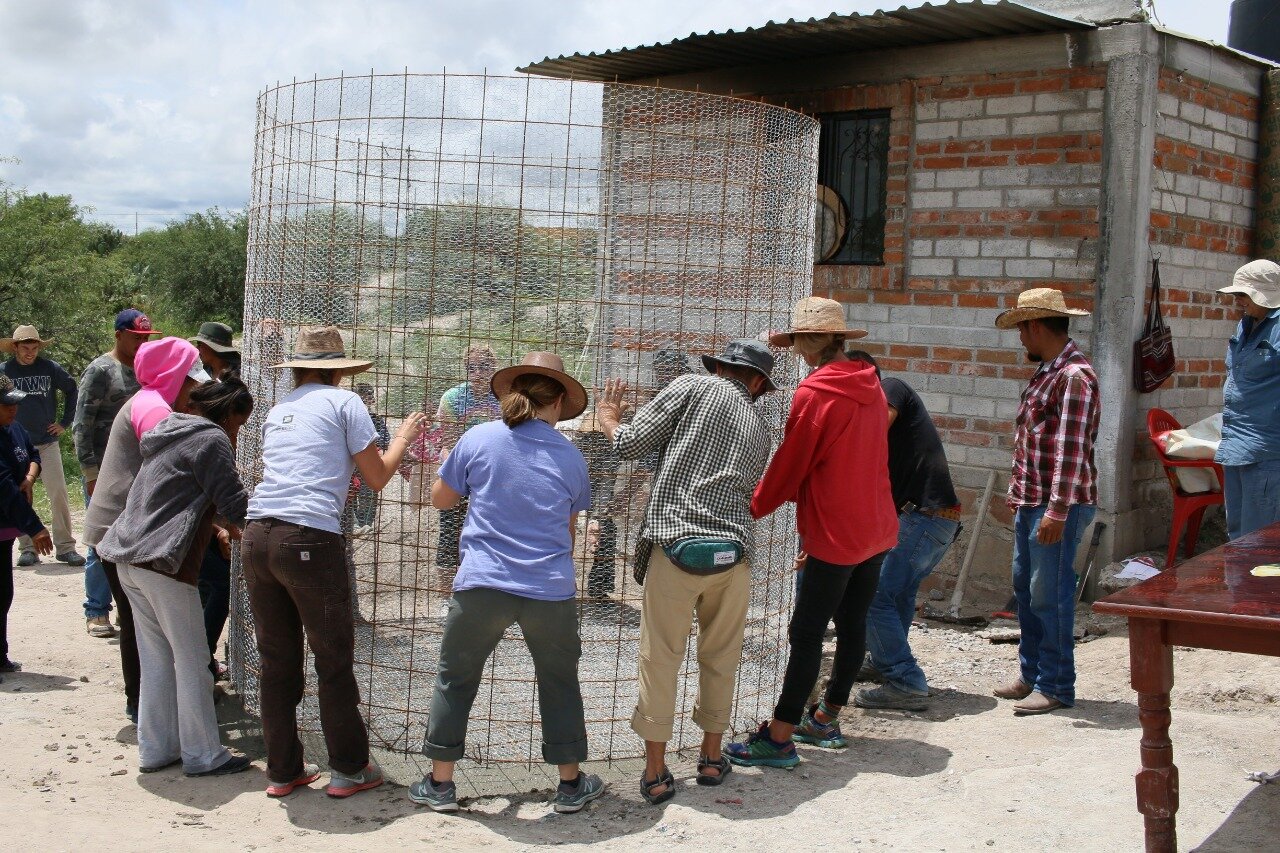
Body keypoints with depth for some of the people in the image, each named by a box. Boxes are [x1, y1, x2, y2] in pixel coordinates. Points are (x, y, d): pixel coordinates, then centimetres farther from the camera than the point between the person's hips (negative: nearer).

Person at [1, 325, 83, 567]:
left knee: (58, 494, -5)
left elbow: (72, 390, 14)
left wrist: (65, 422, 10)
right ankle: (27, 549, 12)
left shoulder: (50, 368, 0)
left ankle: (65, 547, 2)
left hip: (47, 443, 0)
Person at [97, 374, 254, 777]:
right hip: (163, 562, -9)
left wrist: (217, 530, 28)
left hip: (129, 557, 9)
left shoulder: (169, 430, 19)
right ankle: (203, 756, 7)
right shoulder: (212, 440, -8)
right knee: (191, 661, 1)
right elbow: (235, 503, -12)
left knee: (156, 660, 15)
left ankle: (155, 749, 21)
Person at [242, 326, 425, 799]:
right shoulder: (344, 402, 3)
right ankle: (350, 770, 17)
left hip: (257, 537, 6)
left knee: (277, 663, 14)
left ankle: (282, 770, 22)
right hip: (310, 541, -6)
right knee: (334, 662, 7)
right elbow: (377, 478, 4)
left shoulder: (278, 411, 21)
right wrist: (403, 436, 20)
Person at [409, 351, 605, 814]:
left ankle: (439, 784, 21)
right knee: (559, 683, 18)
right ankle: (571, 784, 25)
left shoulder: (477, 439, -1)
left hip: (482, 585, -1)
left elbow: (440, 498, 11)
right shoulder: (571, 457, 4)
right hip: (551, 590, 1)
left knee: (455, 680, 16)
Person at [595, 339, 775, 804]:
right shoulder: (760, 429, 18)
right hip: (734, 554, 4)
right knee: (720, 658, 19)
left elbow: (630, 444, -1)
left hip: (676, 545, -4)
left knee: (660, 659, 5)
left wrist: (608, 417, 19)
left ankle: (656, 772, 10)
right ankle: (711, 757, 30)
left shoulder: (691, 387, 3)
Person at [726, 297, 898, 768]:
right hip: (877, 529, 8)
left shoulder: (814, 394, -16)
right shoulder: (869, 387, 8)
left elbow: (787, 468, -11)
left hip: (836, 535, -8)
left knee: (806, 633, -5)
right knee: (852, 624, 16)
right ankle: (826, 719, 29)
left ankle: (778, 738, -1)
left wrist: (752, 508, 5)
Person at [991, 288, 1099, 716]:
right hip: (1031, 501, 10)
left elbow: (1071, 449, -22)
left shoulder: (1074, 376, -17)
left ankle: (1056, 686, 5)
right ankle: (1031, 674, 26)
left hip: (1058, 505, -10)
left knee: (1049, 594, -5)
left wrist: (1058, 509, -25)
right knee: (1026, 588, 16)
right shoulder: (1046, 372, 15)